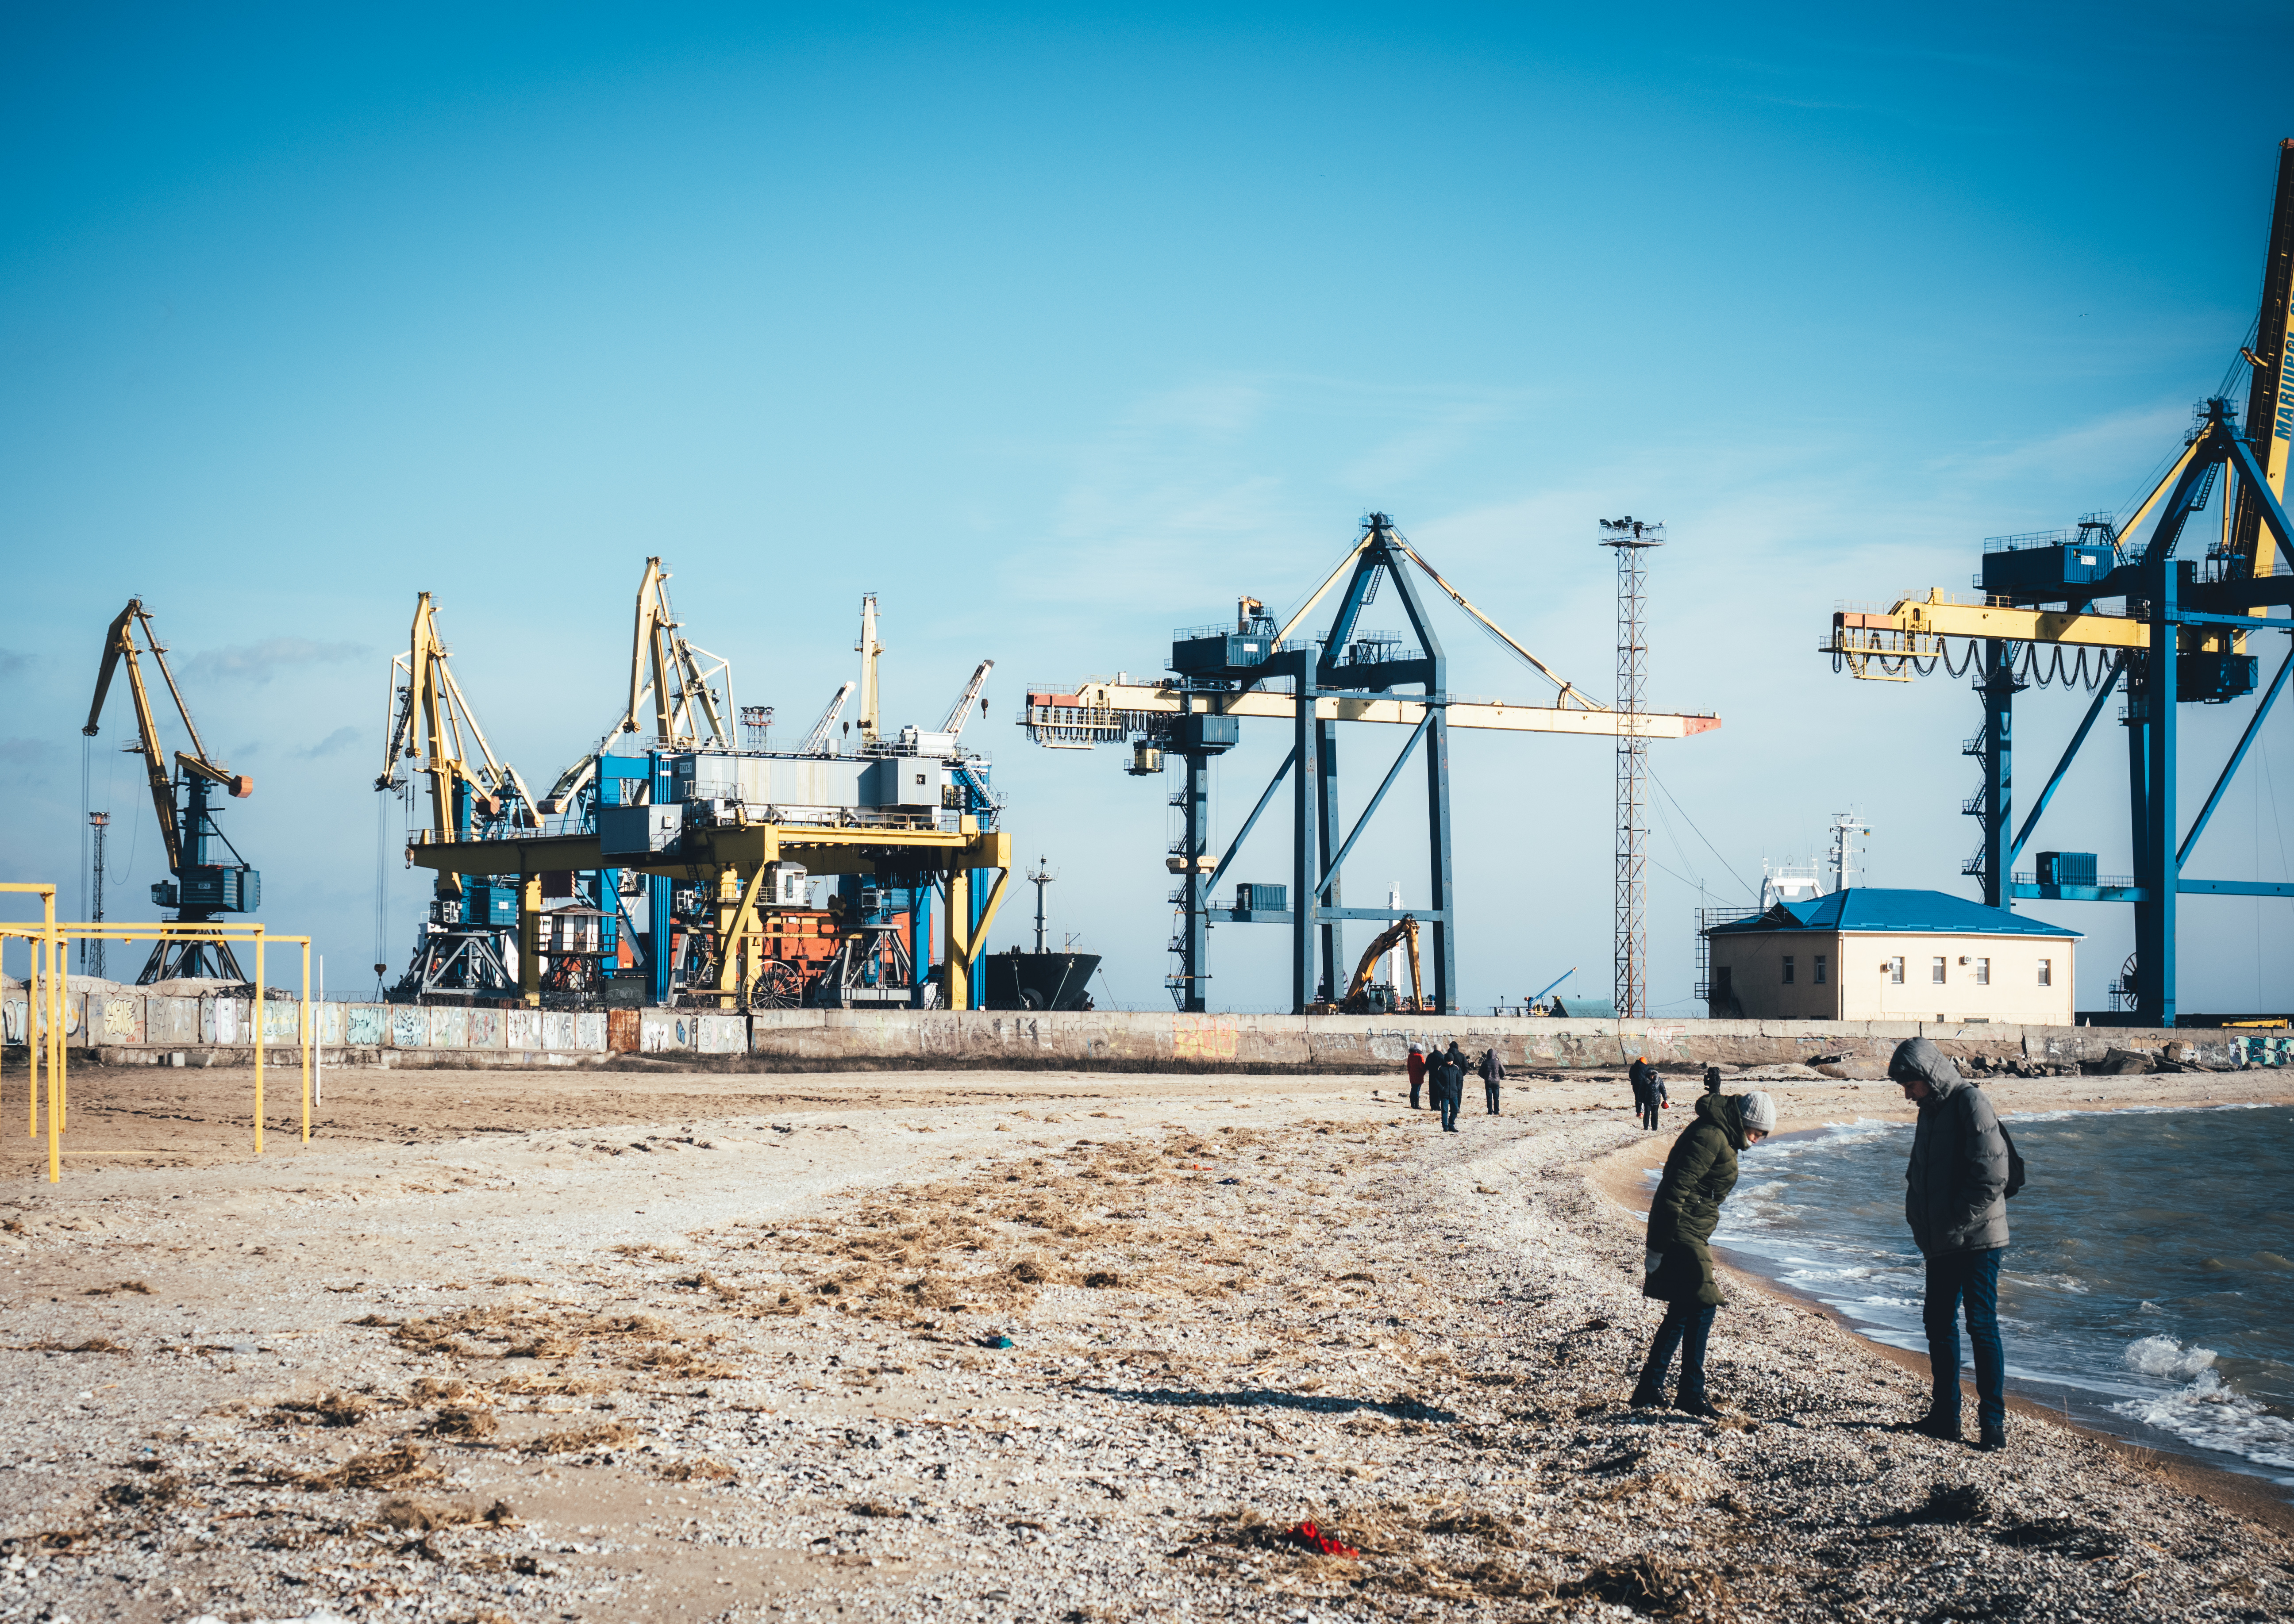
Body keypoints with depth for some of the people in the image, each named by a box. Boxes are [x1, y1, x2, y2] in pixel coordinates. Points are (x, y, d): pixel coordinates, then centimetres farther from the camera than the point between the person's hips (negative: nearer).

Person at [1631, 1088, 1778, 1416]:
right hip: (1681, 1233, -11)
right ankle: (1691, 1394, -3)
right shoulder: (1711, 1138, -18)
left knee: (1682, 1311, 14)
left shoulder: (1723, 1136, 15)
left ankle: (1649, 1389, 20)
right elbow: (1675, 1192, -22)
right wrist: (1659, 1247, -22)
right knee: (1701, 1306, -9)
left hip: (1692, 1234, 11)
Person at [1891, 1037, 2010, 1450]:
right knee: (1938, 1324, 12)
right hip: (1941, 1244, 9)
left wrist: (1955, 1221, -16)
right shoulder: (1931, 1110, 14)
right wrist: (1918, 1217, 8)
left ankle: (1992, 1424, -3)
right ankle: (1944, 1416, 21)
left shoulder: (1970, 1102, -13)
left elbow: (1991, 1178, -19)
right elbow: (1919, 1173, 23)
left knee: (1981, 1326, -7)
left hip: (1977, 1240, -9)